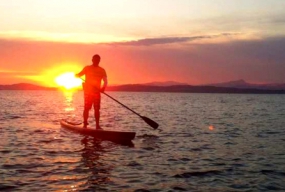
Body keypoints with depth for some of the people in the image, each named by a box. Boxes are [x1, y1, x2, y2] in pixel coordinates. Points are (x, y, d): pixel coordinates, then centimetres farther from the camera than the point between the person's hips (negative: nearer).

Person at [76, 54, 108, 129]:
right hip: (88, 91, -2)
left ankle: (97, 125, 6)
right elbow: (79, 74, -1)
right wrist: (77, 75, -26)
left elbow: (105, 81, 3)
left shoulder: (102, 70, 10)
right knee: (87, 108, -5)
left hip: (97, 92, 2)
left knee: (97, 109, 2)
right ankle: (85, 124, 0)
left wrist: (103, 87, -18)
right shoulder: (87, 68, 6)